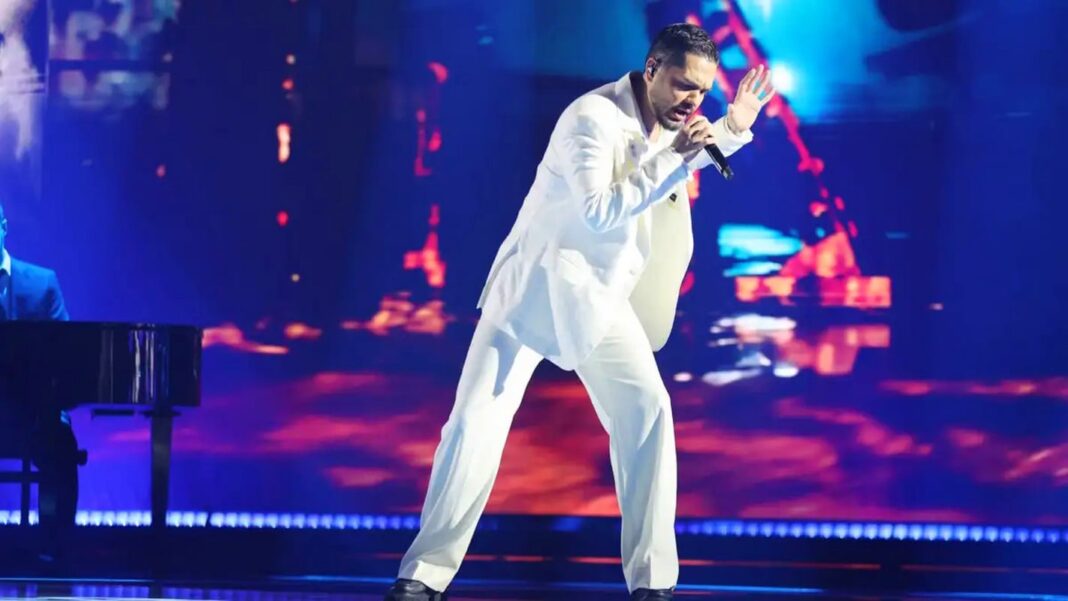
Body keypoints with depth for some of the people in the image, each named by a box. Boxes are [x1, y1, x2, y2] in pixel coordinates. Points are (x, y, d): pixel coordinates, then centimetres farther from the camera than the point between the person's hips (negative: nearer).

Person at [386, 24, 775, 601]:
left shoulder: (665, 120, 5)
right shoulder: (594, 116, -20)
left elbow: (692, 157, 29)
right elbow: (600, 211, -29)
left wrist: (733, 127, 13)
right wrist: (672, 157, -28)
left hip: (600, 297, 7)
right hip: (535, 286, -7)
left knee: (647, 412, -7)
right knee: (476, 420, -12)